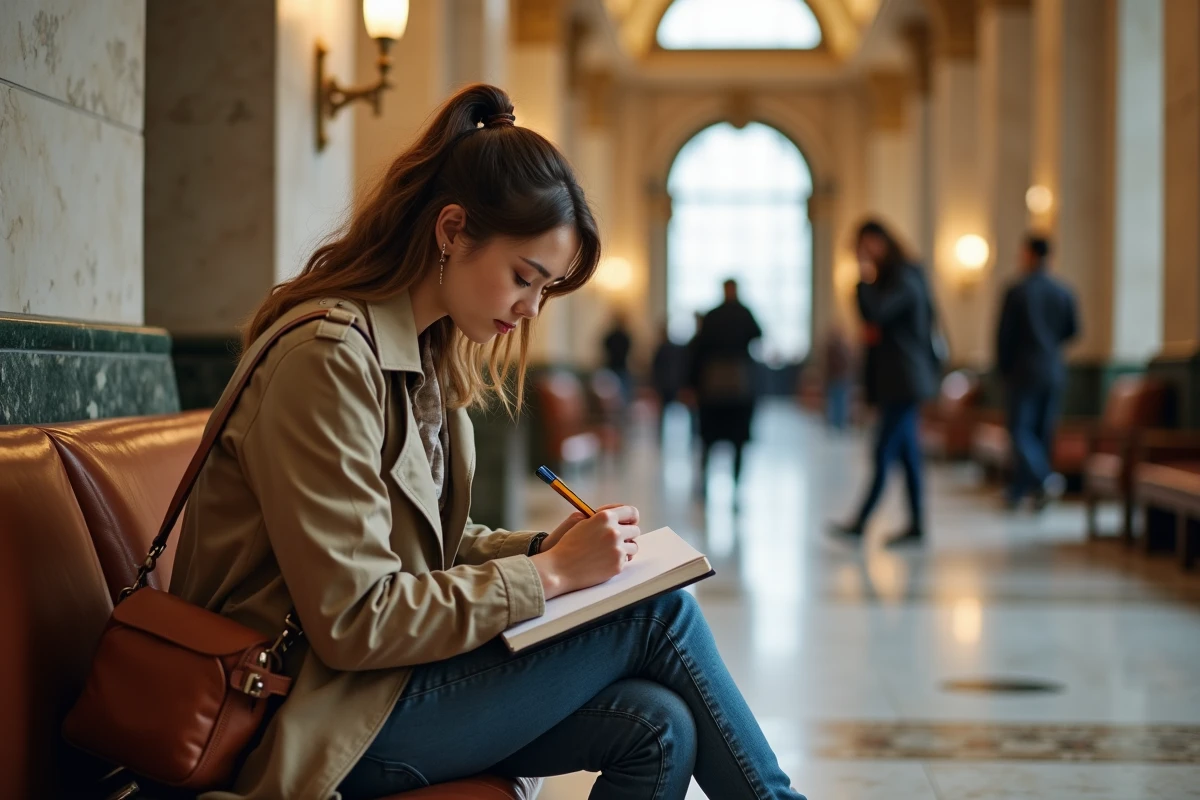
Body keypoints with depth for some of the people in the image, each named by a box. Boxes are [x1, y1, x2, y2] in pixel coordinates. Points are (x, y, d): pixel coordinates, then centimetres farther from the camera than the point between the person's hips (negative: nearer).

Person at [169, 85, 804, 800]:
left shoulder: (430, 353, 10)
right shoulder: (328, 357, -19)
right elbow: (354, 620, -23)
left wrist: (546, 547, -2)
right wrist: (548, 573, -17)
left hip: (388, 673, 9)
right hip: (324, 721, -9)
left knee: (658, 728, -13)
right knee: (659, 614, -10)